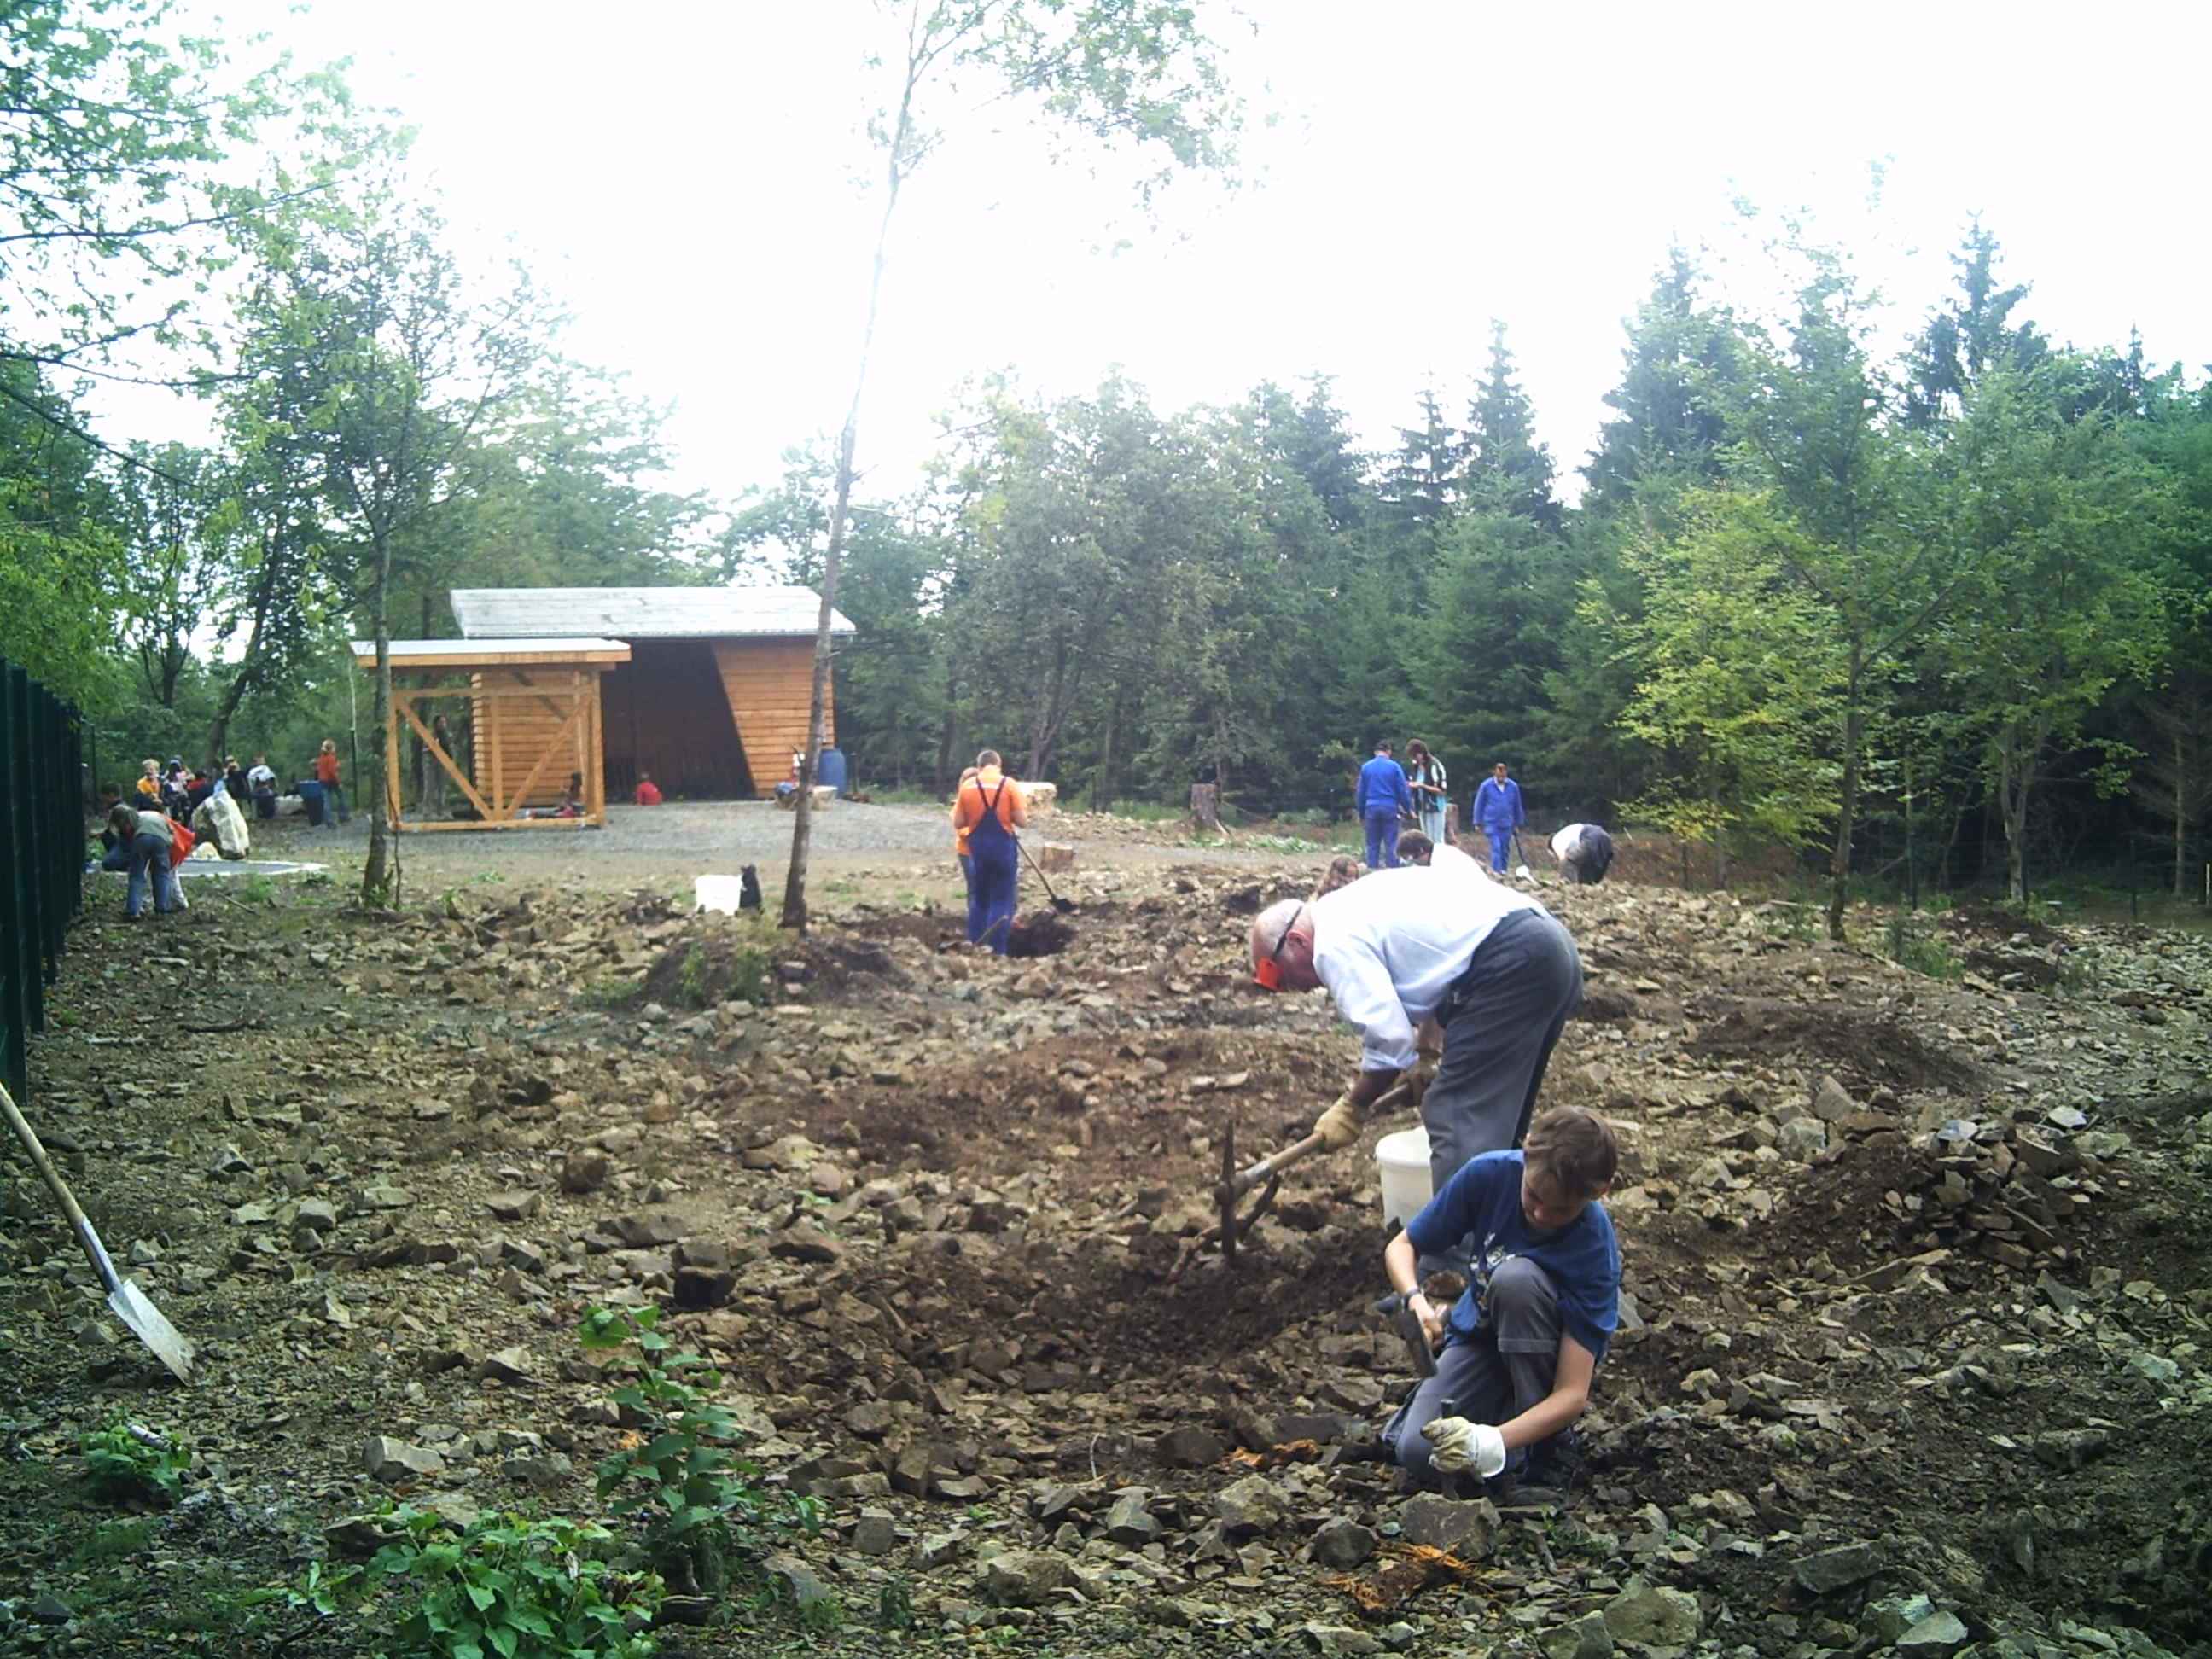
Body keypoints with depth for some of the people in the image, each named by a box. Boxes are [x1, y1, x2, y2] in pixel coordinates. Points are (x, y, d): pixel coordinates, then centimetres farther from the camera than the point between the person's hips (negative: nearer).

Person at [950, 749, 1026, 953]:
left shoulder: (967, 786, 1)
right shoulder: (1009, 785, -6)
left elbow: (958, 824, 2)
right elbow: (1022, 821, -9)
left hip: (977, 847, 3)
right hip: (1003, 846, -3)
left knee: (978, 899, 16)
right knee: (1001, 900, 2)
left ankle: (974, 946, 17)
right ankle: (996, 950, -3)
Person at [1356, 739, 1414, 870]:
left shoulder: (1366, 767, 8)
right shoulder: (1394, 767, -1)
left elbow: (1360, 792, 11)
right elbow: (1403, 790, -2)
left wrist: (1361, 814, 18)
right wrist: (1408, 809, 6)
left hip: (1372, 809, 2)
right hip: (1390, 808, -2)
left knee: (1373, 844, 7)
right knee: (1391, 843, 1)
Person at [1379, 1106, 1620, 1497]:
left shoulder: (1595, 1249, -30)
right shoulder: (1490, 1174, -23)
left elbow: (1573, 1393, -32)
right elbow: (1402, 1246, -11)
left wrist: (1493, 1445, -47)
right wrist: (1416, 1300, -34)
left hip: (1541, 1348, -2)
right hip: (1478, 1334, 2)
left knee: (1516, 1277, -36)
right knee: (1418, 1455, -24)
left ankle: (1549, 1445, -18)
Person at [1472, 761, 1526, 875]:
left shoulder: (1513, 786, 3)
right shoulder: (1486, 786, -3)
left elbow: (1517, 806, 13)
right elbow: (1479, 804, 3)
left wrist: (1518, 824, 16)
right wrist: (1478, 823, 2)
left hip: (1507, 824, 3)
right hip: (1491, 823, -3)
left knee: (1505, 849, 7)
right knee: (1496, 848, -12)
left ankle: (1503, 871, 20)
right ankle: (1497, 871, -13)